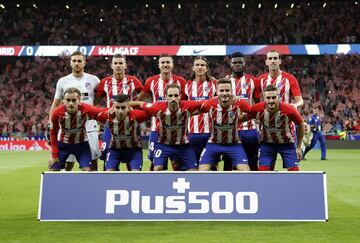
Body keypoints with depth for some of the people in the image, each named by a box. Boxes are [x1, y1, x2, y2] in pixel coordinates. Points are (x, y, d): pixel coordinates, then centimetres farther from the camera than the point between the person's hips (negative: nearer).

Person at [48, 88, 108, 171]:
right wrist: (54, 155, -8)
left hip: (81, 144, 0)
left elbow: (104, 111, -18)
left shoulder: (86, 110, -29)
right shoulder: (57, 113, -25)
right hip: (62, 143, 0)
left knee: (88, 172, -10)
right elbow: (53, 134, -10)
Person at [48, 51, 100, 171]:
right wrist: (50, 124, 2)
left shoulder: (93, 80, 2)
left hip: (89, 125, 0)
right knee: (68, 161, 2)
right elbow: (55, 104, 11)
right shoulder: (63, 81, 5)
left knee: (93, 157, 2)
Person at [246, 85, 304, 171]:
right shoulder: (257, 109, -26)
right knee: (262, 170, -8)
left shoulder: (289, 110, -29)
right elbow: (244, 118, -5)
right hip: (266, 143, 1)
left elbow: (300, 124, -10)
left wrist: (298, 147, -4)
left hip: (287, 143, -1)